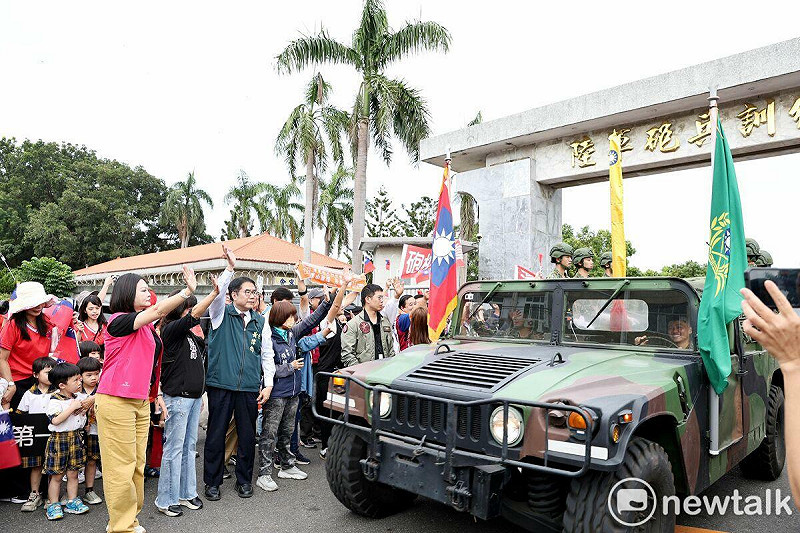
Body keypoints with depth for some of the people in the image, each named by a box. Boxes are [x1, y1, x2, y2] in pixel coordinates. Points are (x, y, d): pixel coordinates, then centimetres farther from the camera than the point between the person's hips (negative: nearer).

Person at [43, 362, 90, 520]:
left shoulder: (79, 396, 4)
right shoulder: (55, 400, -14)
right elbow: (56, 420, -25)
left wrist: (86, 408, 1)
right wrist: (72, 407, -24)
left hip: (76, 438, 5)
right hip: (59, 439, -5)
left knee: (73, 473, 11)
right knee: (56, 475, 4)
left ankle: (72, 502, 21)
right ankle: (54, 505, 16)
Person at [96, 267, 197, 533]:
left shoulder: (146, 327, 13)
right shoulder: (119, 321, -12)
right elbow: (158, 311, -25)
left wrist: (155, 393, 20)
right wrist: (189, 290, -24)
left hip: (140, 402, 8)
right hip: (116, 402, -8)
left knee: (137, 464, 14)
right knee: (121, 466, 0)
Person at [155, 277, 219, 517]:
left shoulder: (190, 335, 13)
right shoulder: (171, 330, -10)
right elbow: (194, 314, -26)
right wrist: (214, 293, -25)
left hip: (194, 396, 8)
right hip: (177, 397, -8)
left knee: (189, 446, 14)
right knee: (174, 448, 0)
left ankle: (186, 493, 24)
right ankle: (166, 499, 11)